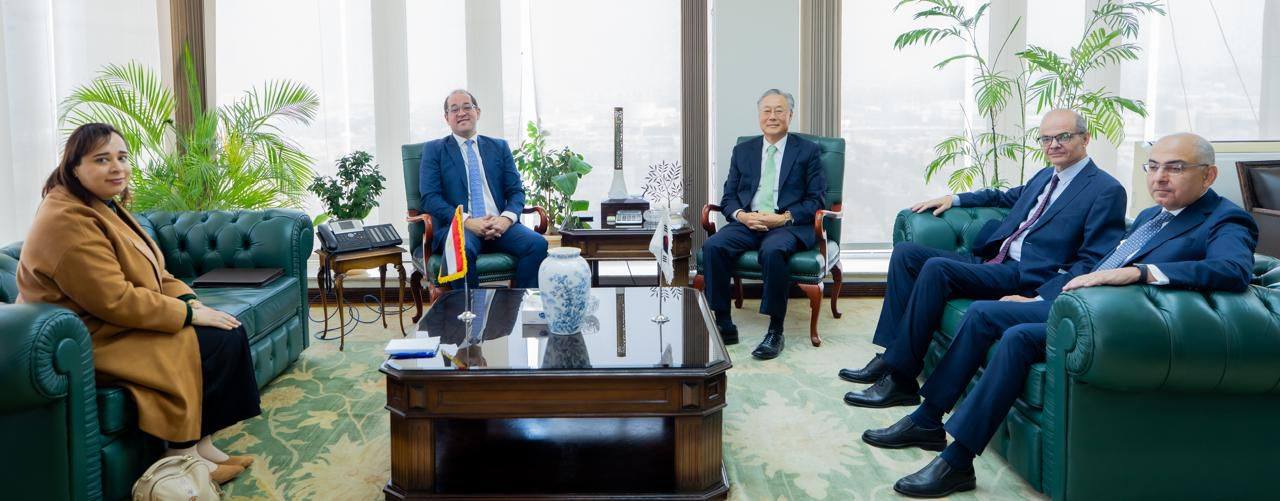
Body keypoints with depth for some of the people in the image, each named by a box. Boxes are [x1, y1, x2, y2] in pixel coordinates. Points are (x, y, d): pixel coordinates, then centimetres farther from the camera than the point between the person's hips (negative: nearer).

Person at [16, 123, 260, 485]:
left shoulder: (105, 206, 11)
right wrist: (189, 314, -20)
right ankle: (183, 455, -6)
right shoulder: (68, 221, -21)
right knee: (215, 343, -19)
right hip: (95, 341, -10)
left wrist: (191, 301, -4)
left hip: (120, 320, 10)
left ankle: (201, 443, -1)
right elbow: (115, 301, -26)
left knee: (231, 332, -5)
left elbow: (153, 272, 14)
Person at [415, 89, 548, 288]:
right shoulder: (434, 149, 12)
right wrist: (467, 221, -15)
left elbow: (516, 191, 13)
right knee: (463, 250, -38)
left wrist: (506, 218, -10)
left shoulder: (499, 147, 20)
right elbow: (430, 197, 0)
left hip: (498, 225, 3)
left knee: (538, 244, -27)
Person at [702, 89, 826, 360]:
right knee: (712, 246, -26)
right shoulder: (742, 151, 18)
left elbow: (816, 201, 2)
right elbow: (728, 197, 14)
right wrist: (742, 215, -9)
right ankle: (724, 325, -18)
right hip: (747, 222, 3)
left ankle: (775, 331, -25)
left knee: (772, 251, -37)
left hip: (789, 225, -3)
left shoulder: (807, 150, 9)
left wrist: (784, 217, -14)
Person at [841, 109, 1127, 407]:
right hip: (991, 260, 9)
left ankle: (900, 380, -23)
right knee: (905, 253, -2)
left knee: (936, 268, -28)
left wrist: (1040, 299, -23)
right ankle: (890, 355, -8)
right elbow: (1007, 196, 39)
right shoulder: (1045, 176, 19)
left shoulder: (1106, 191, -6)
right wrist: (953, 200, 27)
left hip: (1026, 278, -9)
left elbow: (1092, 261, -13)